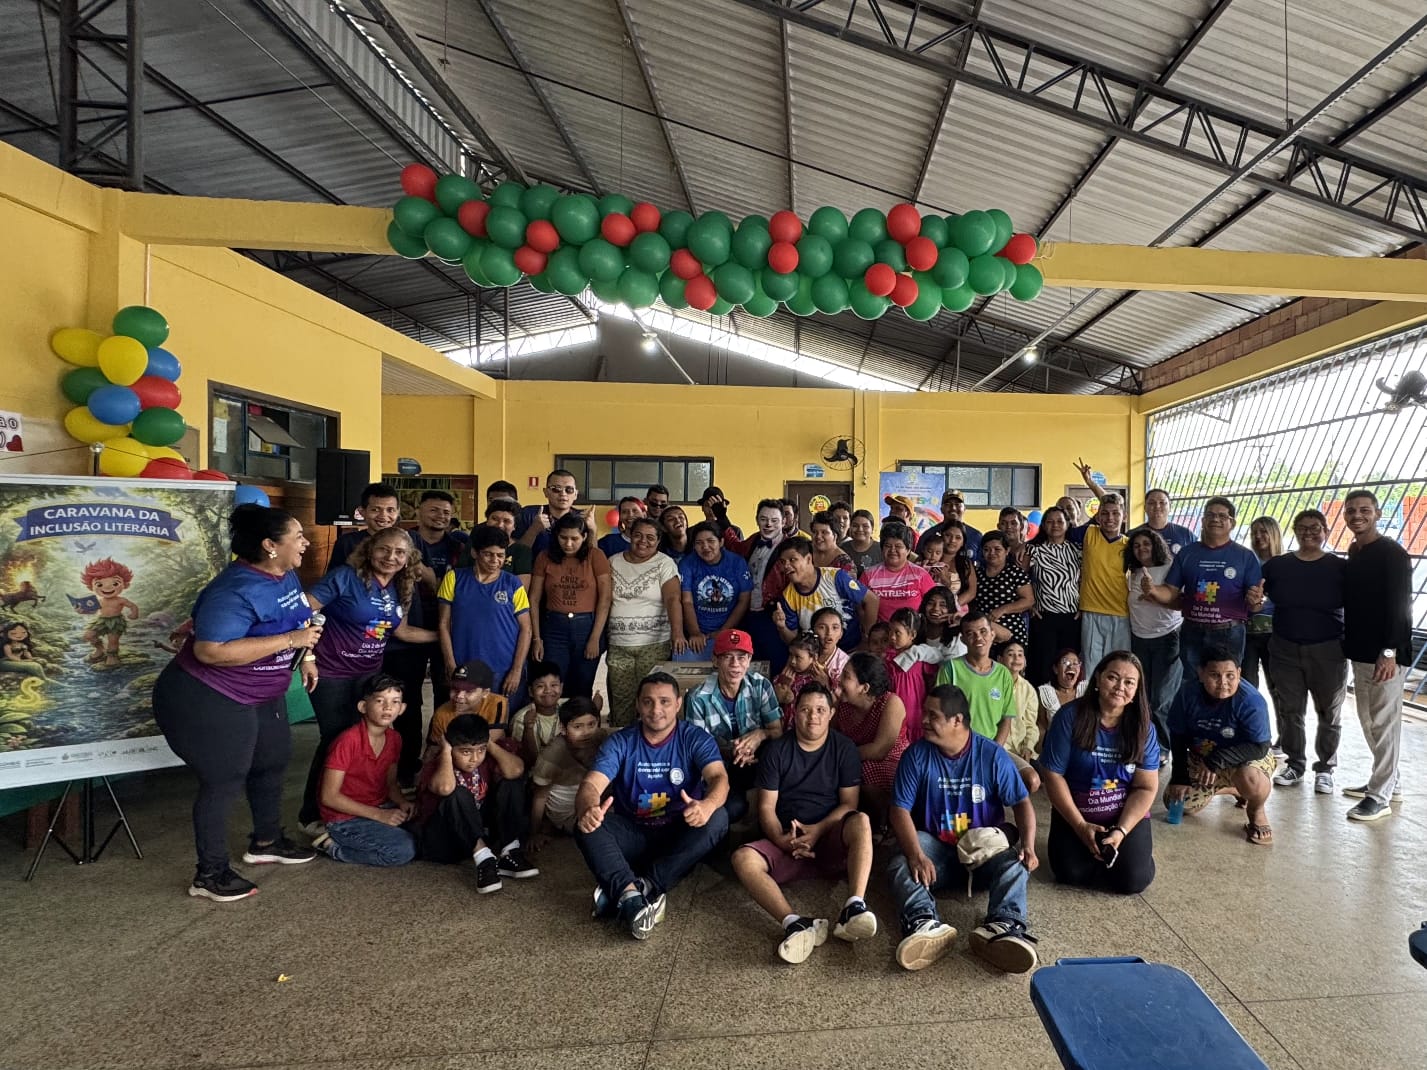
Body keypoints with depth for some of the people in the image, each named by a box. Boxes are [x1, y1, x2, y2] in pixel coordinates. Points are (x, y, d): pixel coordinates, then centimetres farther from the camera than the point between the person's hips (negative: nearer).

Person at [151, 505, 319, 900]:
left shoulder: (285, 575, -2)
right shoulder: (236, 591, -30)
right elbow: (211, 650, -39)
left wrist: (305, 650, 9)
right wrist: (290, 640, -36)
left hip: (262, 695, 10)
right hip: (210, 701, -10)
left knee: (273, 764, 21)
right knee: (223, 782, 1)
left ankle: (265, 842, 42)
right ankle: (209, 874, 19)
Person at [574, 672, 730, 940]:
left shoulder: (695, 739, -8)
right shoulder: (620, 742, -6)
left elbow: (719, 777, -24)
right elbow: (591, 784, -19)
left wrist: (706, 805, -49)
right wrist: (588, 809, -46)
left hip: (679, 838, 0)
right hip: (632, 835, 1)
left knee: (717, 818, -30)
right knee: (586, 826, -26)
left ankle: (641, 887, -31)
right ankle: (631, 895, -42)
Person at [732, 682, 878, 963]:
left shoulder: (843, 748, 4)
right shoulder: (777, 750, 5)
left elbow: (849, 803, 0)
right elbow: (766, 807, 2)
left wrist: (818, 830, -16)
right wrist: (780, 839, -17)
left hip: (831, 839, -1)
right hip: (786, 842, 1)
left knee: (862, 821, -33)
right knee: (743, 858, -28)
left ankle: (854, 907, -43)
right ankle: (794, 923, -45)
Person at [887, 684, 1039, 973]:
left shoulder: (992, 754, -3)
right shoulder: (917, 755, -5)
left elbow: (1022, 802, -1)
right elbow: (900, 810, -10)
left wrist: (1028, 845, -20)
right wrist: (916, 856, -26)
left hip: (985, 849, 1)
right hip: (935, 847, 0)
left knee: (1015, 864, -30)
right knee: (900, 866, -29)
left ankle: (1005, 926, -53)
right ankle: (926, 925, -55)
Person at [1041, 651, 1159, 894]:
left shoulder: (1143, 727, -9)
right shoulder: (1070, 716, -16)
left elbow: (1146, 788, -7)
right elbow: (1053, 775, -13)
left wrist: (1121, 831, -17)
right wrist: (1081, 826, -14)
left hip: (1127, 813, 1)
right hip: (1075, 811, -1)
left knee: (1133, 880, -16)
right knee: (1070, 873, -14)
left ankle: (1111, 845, 16)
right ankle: (1088, 843, 18)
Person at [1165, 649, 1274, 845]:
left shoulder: (1251, 701, -28)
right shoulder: (1188, 693, -19)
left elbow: (1260, 747, -28)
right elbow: (1178, 737, -6)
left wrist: (1218, 760, -39)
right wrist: (1179, 777, -7)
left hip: (1247, 759, -4)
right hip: (1200, 759, 4)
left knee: (1249, 778, -38)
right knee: (1178, 802, -2)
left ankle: (1257, 811, 0)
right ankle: (1226, 787, 26)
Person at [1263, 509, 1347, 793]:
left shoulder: (1341, 567, -3)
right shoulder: (1276, 565, 2)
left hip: (1328, 651, -1)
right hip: (1285, 650, 1)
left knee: (1329, 714, 10)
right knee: (1289, 711, 10)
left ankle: (1325, 769, 25)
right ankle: (1295, 765, 25)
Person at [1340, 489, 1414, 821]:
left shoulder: (1392, 554, -10)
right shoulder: (1353, 556, 13)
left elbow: (1400, 606, -16)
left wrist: (1390, 651, -22)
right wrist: (1350, 645, 12)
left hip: (1385, 654, -8)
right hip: (1360, 652, 8)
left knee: (1384, 723, -2)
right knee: (1369, 722, 15)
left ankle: (1380, 797, 3)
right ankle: (1384, 781, 28)